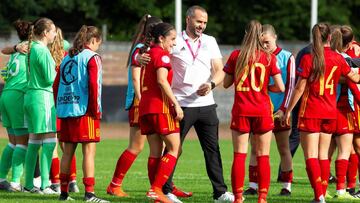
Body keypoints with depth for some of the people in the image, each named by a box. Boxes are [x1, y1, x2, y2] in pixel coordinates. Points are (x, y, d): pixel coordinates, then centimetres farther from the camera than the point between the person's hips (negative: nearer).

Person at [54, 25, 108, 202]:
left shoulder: (67, 58, 15)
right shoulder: (92, 57, -5)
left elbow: (56, 85, 14)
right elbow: (93, 84, -14)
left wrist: (59, 108, 18)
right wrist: (96, 110, -9)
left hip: (65, 110, 7)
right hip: (84, 110, -7)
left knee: (67, 152, 12)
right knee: (89, 151, -6)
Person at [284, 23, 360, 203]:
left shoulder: (308, 59, -10)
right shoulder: (338, 59, 2)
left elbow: (299, 88, -10)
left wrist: (288, 110, -2)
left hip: (310, 113, -4)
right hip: (330, 113, 4)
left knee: (311, 156, -5)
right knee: (323, 155, 12)